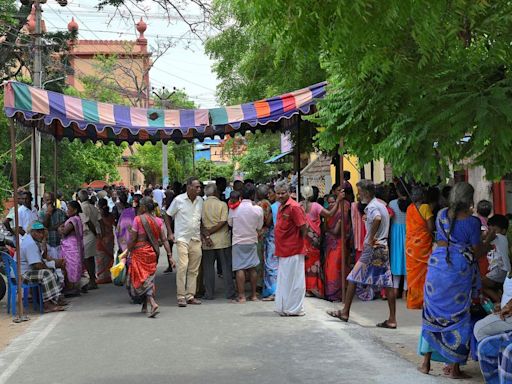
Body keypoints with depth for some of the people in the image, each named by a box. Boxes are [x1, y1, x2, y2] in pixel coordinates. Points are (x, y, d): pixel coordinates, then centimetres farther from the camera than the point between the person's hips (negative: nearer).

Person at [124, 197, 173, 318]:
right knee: (150, 277, 16)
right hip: (153, 252, 5)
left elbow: (132, 239, -10)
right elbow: (164, 240, 1)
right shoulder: (158, 221, 3)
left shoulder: (138, 219, -11)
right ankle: (145, 306, 24)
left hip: (140, 252, -5)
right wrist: (170, 255, 2)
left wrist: (128, 252, 3)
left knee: (142, 279, -3)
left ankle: (153, 304, -21)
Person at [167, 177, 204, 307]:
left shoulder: (200, 201, 6)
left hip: (196, 239, 5)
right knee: (182, 266, -12)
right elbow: (168, 216, 3)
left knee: (194, 269, 6)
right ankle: (181, 296, -6)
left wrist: (203, 233, 8)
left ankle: (190, 295, 13)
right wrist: (170, 233, -2)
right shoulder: (178, 200, -7)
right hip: (182, 238, -5)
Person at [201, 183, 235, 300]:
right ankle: (229, 293, 8)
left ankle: (209, 294, 9)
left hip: (207, 242, 1)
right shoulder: (222, 205, -5)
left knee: (208, 268, 8)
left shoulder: (201, 205, -1)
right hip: (222, 240, -1)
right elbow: (223, 222, -12)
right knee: (226, 267, 7)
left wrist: (206, 235, -10)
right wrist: (210, 232, -10)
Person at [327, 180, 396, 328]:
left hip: (372, 248, -9)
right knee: (387, 284, 4)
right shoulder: (381, 205, 16)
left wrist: (371, 238, -24)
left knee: (353, 278, 3)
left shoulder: (371, 207, -14)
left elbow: (377, 218, -36)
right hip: (383, 247, 9)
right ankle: (392, 319, 3)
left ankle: (345, 312, 10)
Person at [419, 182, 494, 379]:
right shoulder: (472, 221, -10)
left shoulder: (442, 214, 3)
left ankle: (426, 362, 17)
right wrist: (489, 239, 12)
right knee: (457, 316, 5)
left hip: (437, 265, 4)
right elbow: (477, 252, -5)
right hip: (460, 270, -4)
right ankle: (454, 367, 10)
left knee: (433, 313, 12)